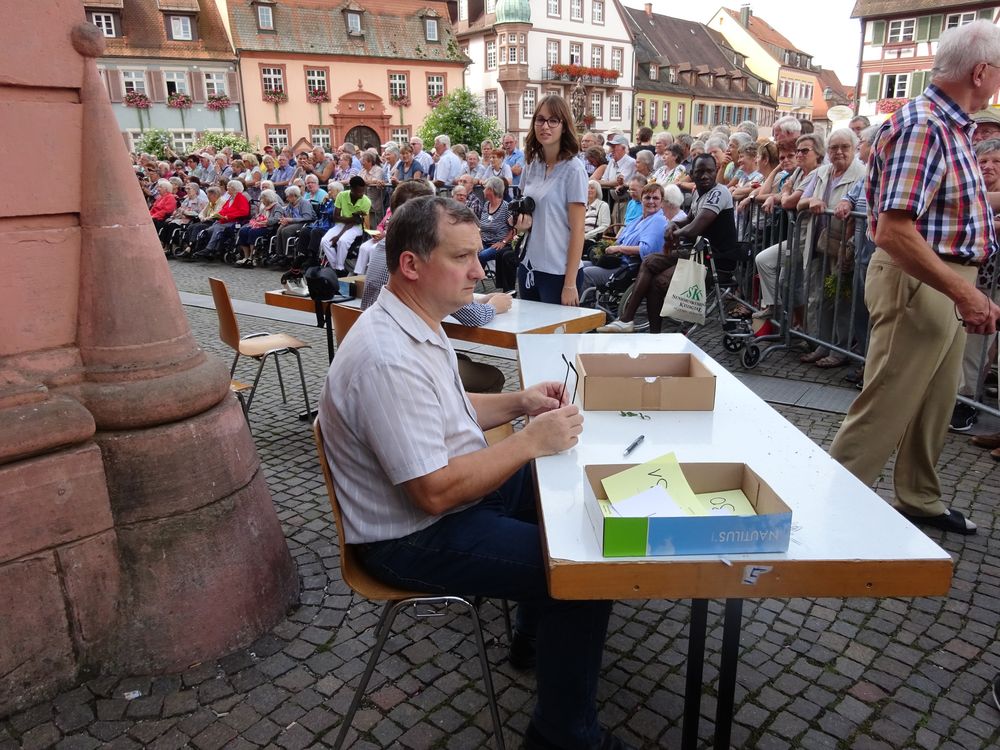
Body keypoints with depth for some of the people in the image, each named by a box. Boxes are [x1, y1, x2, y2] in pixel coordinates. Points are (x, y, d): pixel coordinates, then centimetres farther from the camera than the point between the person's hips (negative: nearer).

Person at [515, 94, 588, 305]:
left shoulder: (573, 170, -10)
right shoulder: (530, 165, 7)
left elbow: (577, 230, -12)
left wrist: (570, 283, -15)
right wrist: (521, 222, -3)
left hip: (558, 271, -6)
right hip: (528, 266, 6)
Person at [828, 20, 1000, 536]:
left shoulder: (951, 126, 13)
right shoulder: (922, 125, -18)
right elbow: (894, 231, -27)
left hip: (947, 285, 10)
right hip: (918, 283, -10)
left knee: (934, 404, 19)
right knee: (884, 409, -4)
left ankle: (918, 499, 34)